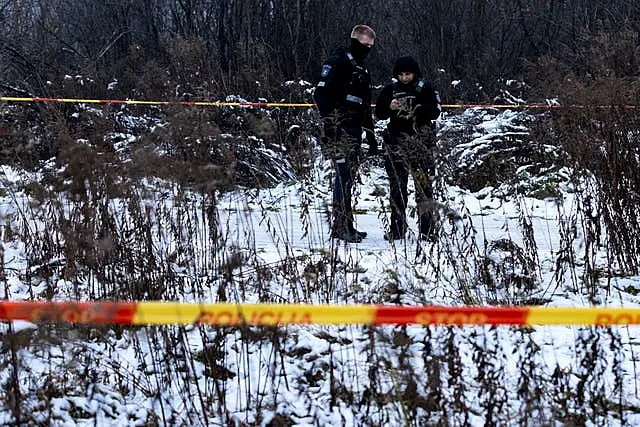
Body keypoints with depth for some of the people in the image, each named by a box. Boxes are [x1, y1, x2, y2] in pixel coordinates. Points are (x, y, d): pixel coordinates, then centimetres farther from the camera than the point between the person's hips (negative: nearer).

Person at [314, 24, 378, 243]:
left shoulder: (362, 70, 24)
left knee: (349, 177, 7)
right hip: (337, 130, -9)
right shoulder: (337, 61, -4)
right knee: (344, 175, -13)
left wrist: (371, 136, 27)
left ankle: (341, 226, 12)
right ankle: (343, 227, -14)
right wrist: (329, 122, -21)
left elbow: (365, 107, 30)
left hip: (354, 130, 9)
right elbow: (321, 93, -14)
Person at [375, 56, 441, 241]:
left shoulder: (425, 89, 1)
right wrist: (390, 107, -13)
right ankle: (397, 229, 14)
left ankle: (427, 230, -3)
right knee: (396, 186, 7)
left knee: (423, 185, -6)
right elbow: (379, 113, 7)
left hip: (420, 142, -3)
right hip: (396, 142, 3)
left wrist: (415, 110, -23)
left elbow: (434, 112, -8)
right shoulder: (390, 90, 9)